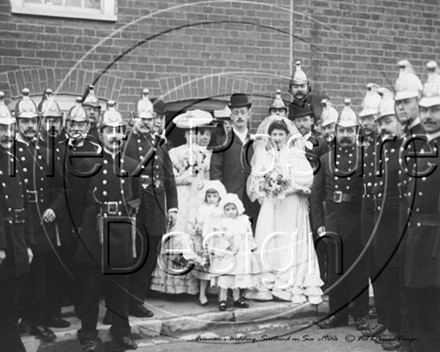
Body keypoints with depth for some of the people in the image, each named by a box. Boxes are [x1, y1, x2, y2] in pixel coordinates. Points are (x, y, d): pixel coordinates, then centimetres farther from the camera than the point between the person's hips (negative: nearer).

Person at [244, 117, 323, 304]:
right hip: (270, 206, 2)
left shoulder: (295, 154, 6)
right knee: (268, 244, -3)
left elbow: (306, 177, -6)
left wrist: (288, 186, -15)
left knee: (292, 244, -4)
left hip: (292, 206, -2)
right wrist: (266, 186, -12)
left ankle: (295, 286, -2)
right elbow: (255, 180, 8)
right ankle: (267, 285, 0)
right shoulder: (263, 155, 14)